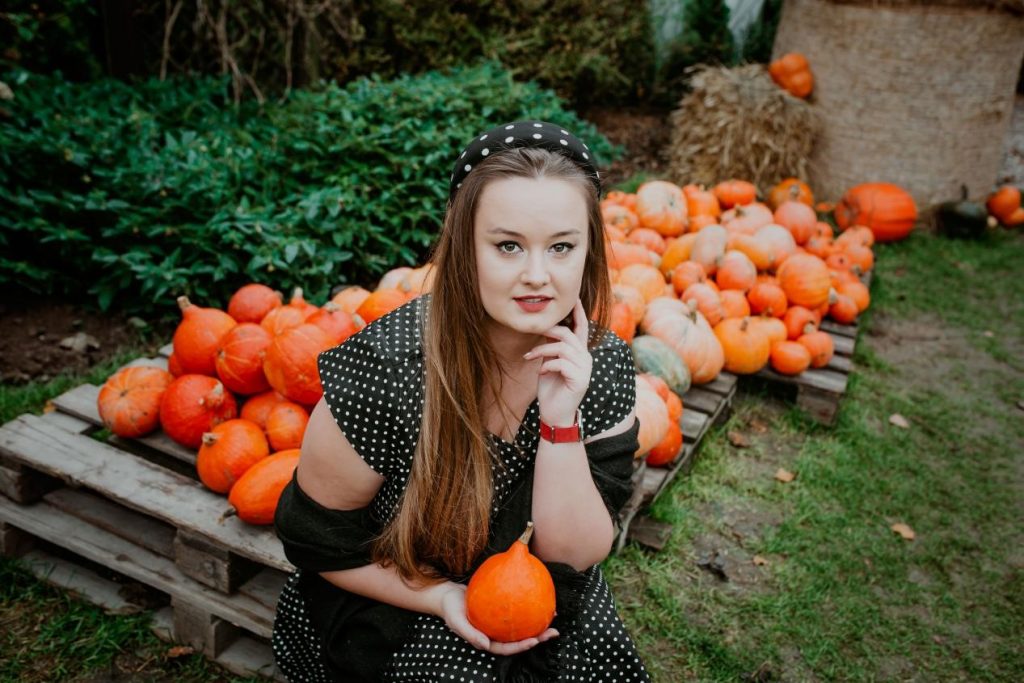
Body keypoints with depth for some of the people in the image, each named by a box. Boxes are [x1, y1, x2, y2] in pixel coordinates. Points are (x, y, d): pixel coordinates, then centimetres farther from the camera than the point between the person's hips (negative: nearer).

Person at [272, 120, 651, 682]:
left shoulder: (605, 366, -14)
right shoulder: (384, 369, -24)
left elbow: (575, 556, -14)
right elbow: (316, 538, -11)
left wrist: (561, 422, -26)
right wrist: (444, 598, -17)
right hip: (392, 624, -3)